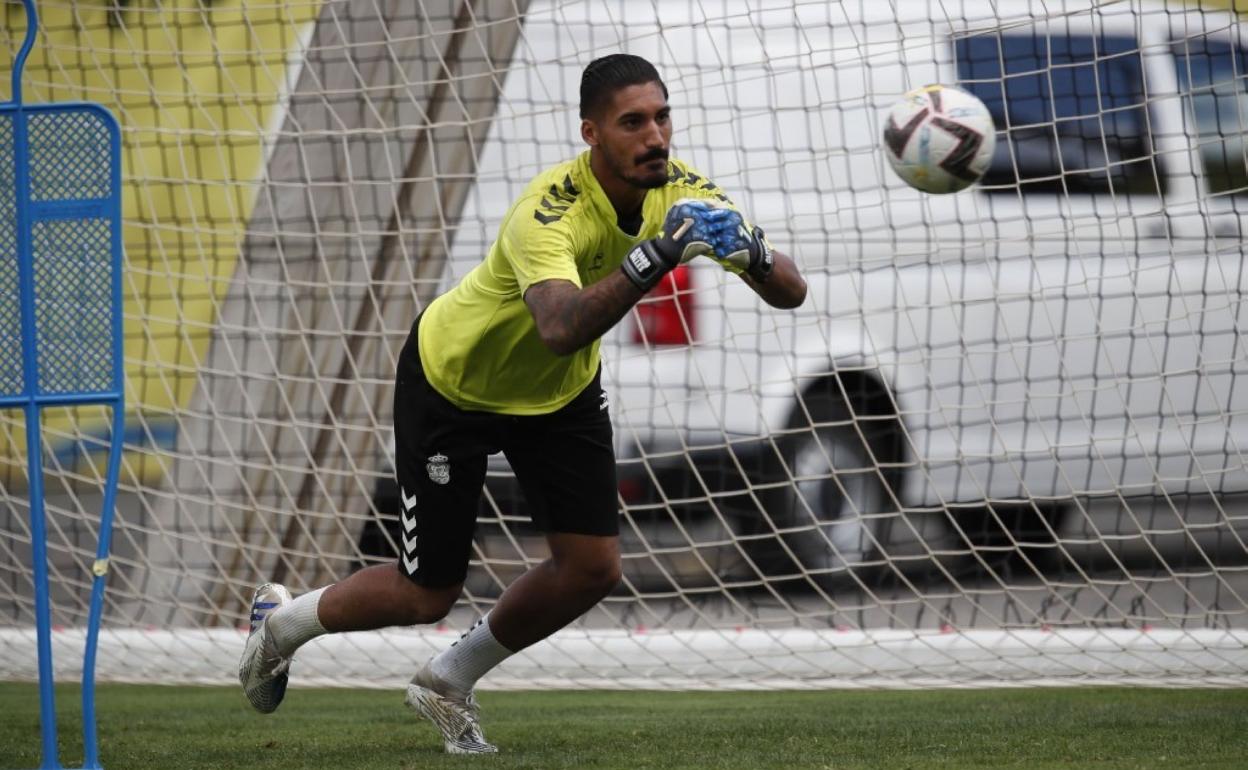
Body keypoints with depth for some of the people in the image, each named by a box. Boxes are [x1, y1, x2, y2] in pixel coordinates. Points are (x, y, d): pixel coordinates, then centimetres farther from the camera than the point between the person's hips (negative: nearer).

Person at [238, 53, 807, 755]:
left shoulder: (682, 191, -19)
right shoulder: (549, 213, -39)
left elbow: (790, 292, -19)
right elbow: (561, 329, -57)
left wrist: (755, 254, -41)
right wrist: (654, 258, -66)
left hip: (561, 390, 6)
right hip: (452, 381, -6)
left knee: (593, 567, -6)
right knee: (428, 595, 0)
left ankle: (449, 682, 19)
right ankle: (283, 622, 31)